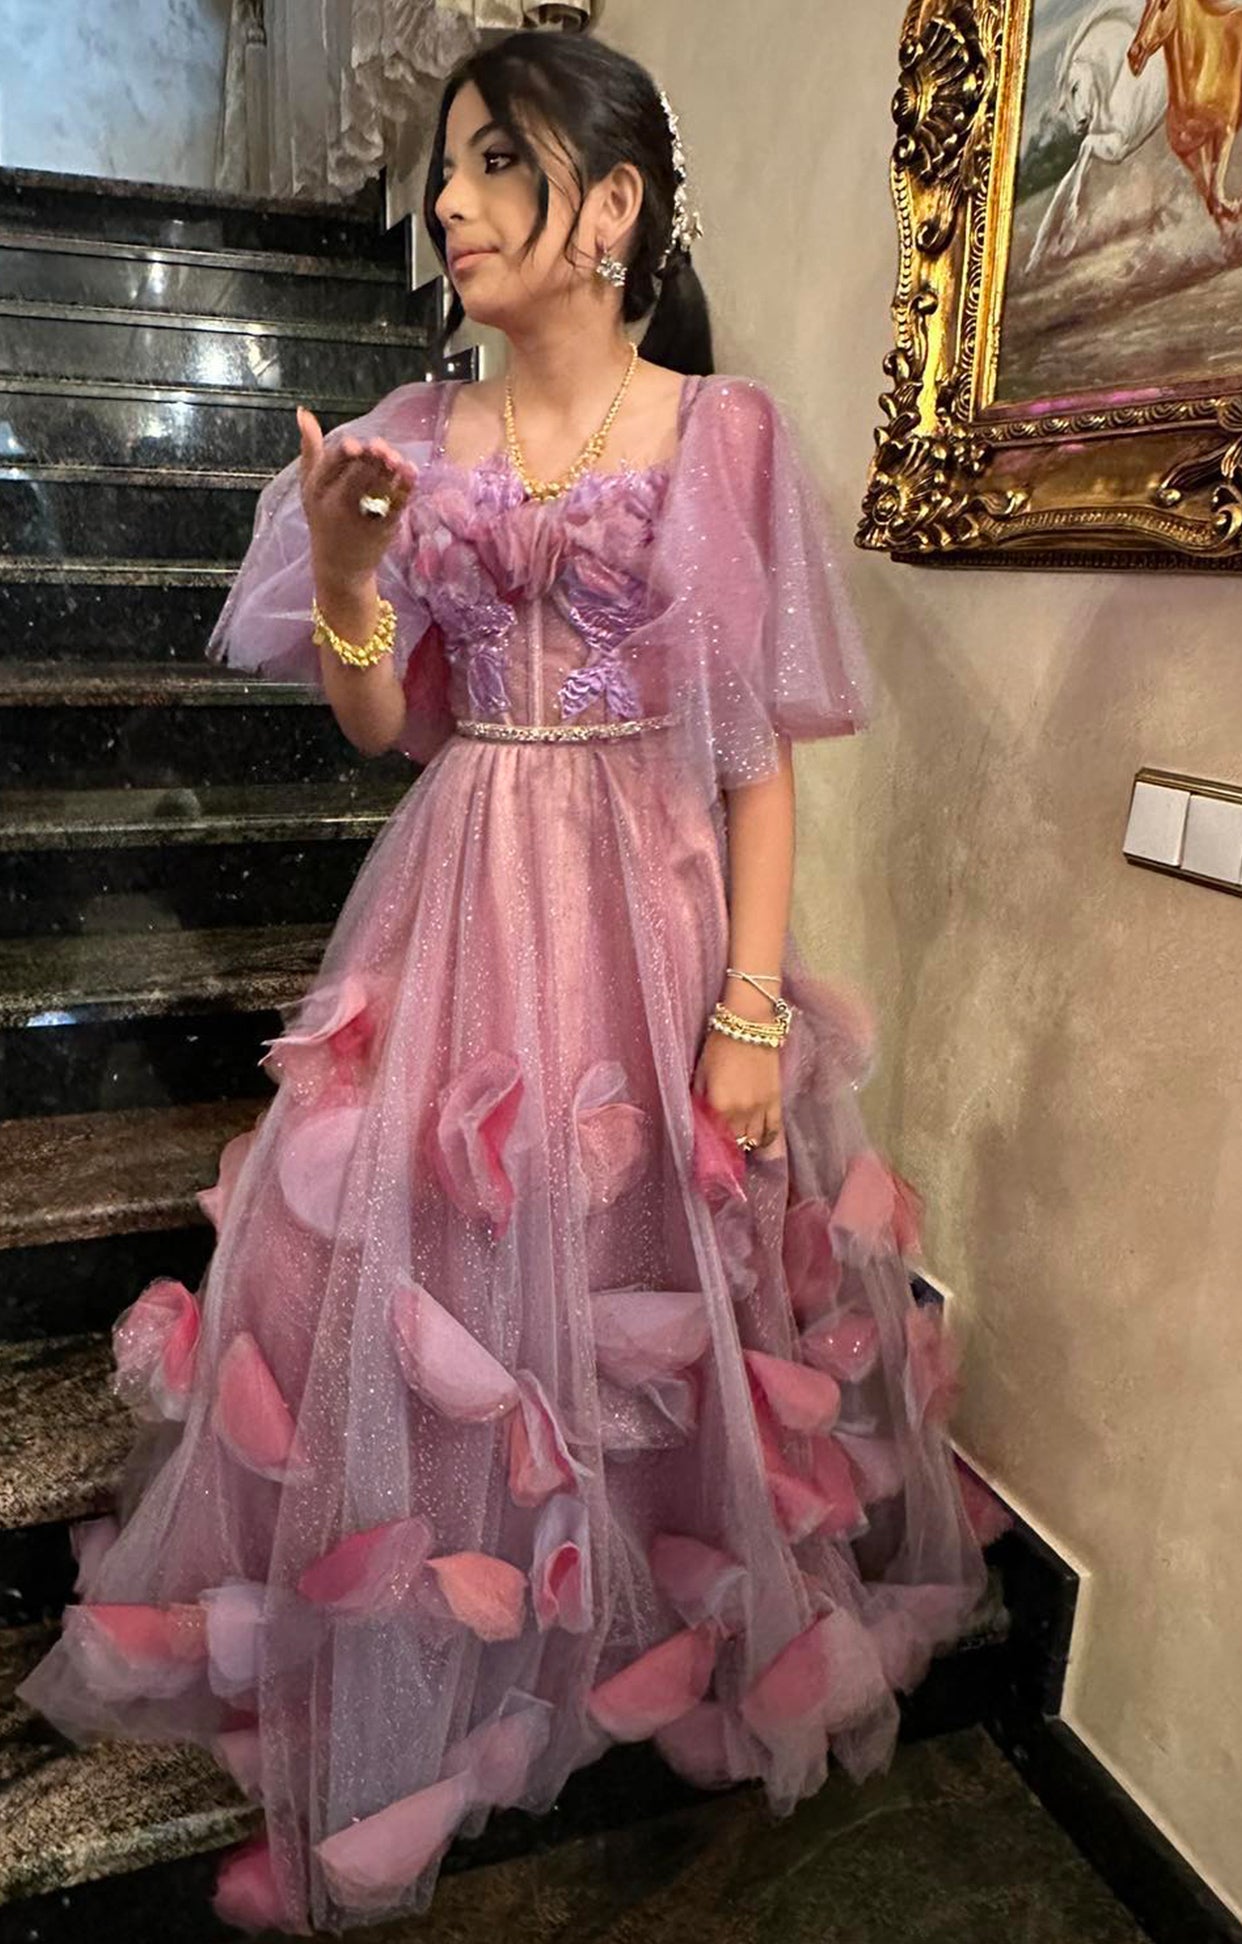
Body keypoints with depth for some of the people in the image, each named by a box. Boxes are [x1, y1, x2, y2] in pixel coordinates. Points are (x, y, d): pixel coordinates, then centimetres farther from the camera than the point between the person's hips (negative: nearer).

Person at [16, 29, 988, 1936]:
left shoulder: (724, 434, -2)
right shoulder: (418, 436, 7)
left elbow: (759, 751, -5)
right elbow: (389, 728, 9)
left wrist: (753, 1008, -11)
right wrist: (339, 572, -10)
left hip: (653, 914, -3)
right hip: (457, 919, 3)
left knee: (644, 1299, 8)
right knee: (417, 1300, 8)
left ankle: (689, 1626, 37)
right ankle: (426, 1664, 34)